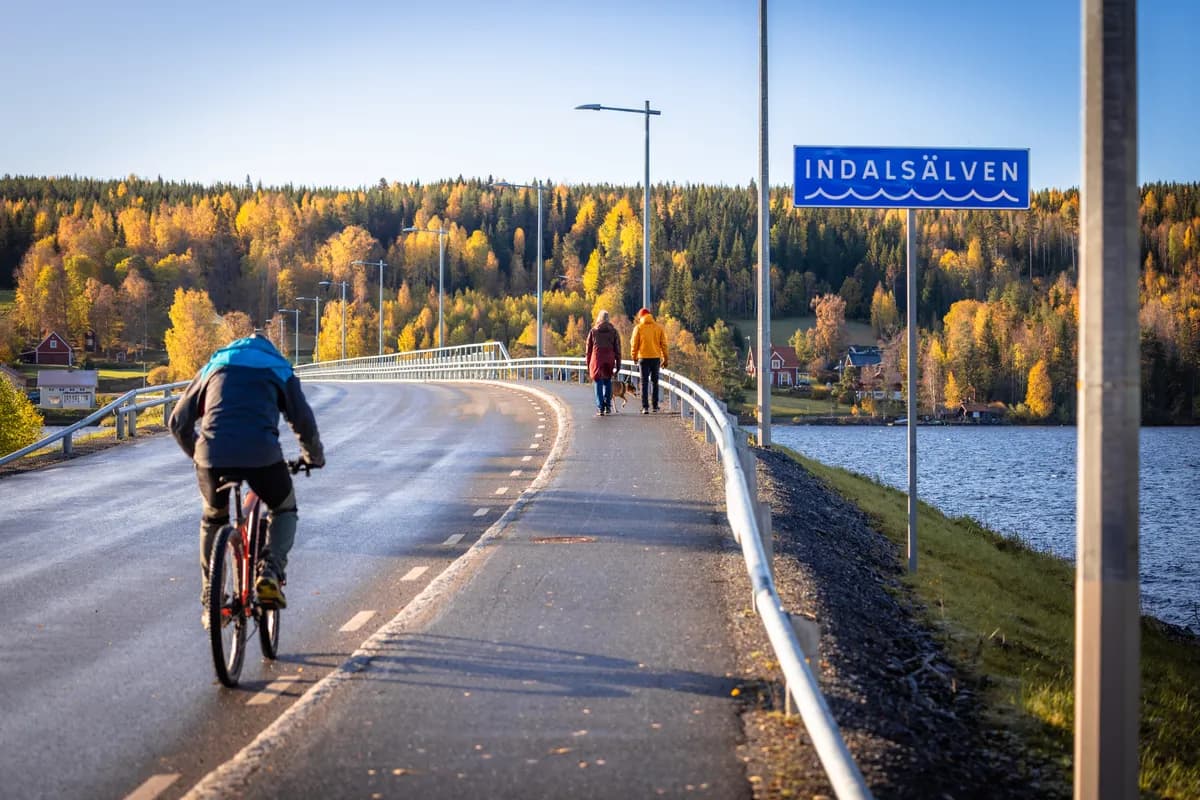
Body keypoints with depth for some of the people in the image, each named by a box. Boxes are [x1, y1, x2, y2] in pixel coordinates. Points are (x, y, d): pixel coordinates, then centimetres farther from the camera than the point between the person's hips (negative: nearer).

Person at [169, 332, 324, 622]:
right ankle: (271, 571, 0)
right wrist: (314, 456, 35)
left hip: (213, 455, 2)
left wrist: (196, 453, 42)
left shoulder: (214, 366, 27)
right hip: (262, 454, -2)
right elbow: (304, 422, 17)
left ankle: (210, 597, 24)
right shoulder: (280, 369, 23)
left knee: (213, 518, 28)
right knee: (284, 510, 25)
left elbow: (178, 421, 26)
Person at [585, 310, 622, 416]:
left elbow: (589, 349, 5)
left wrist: (588, 366, 10)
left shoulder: (593, 331, 4)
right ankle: (608, 406, 12)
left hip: (597, 359, -1)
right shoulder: (613, 331, 5)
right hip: (609, 360, 1)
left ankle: (600, 408, -6)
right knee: (608, 382, 17)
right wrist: (618, 365, 5)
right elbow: (617, 349, 2)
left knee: (599, 384, 2)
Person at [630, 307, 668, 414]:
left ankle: (645, 406, -7)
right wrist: (665, 359, 11)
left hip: (643, 358, -2)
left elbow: (634, 344, -2)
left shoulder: (638, 328, -2)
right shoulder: (659, 328, 4)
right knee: (654, 382, 12)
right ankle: (655, 406, 12)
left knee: (644, 382, 1)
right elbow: (663, 344, 5)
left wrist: (634, 357, 12)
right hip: (656, 357, 2)